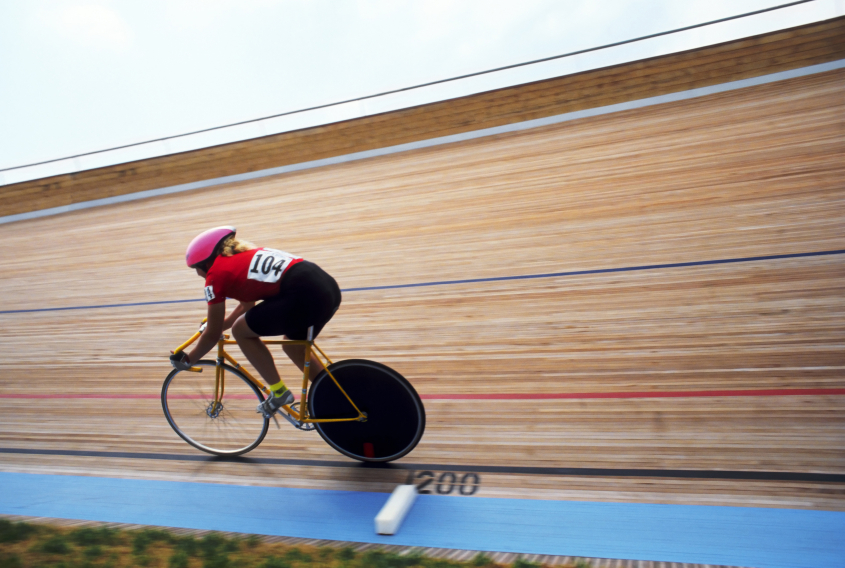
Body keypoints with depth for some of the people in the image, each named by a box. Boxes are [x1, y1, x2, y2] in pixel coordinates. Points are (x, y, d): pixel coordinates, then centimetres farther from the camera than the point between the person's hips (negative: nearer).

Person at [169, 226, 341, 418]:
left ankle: (280, 392, 15)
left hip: (303, 297, -9)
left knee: (241, 331, 10)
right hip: (330, 288, 9)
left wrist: (186, 359, 28)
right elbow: (247, 305, 42)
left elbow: (212, 336, 12)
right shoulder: (245, 255, 29)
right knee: (294, 345, 30)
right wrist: (220, 324, 51)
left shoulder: (216, 274, 6)